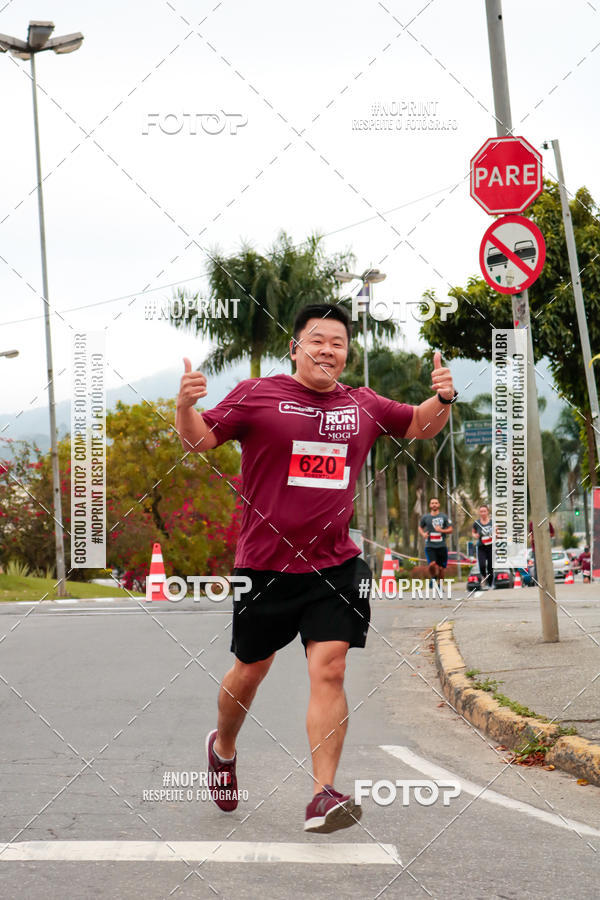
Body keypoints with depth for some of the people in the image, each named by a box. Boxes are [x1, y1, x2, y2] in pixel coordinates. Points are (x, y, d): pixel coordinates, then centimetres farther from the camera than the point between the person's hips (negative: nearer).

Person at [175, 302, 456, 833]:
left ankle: (323, 797, -12)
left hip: (335, 565, 2)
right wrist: (186, 405, -23)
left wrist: (443, 399, 2)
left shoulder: (364, 406, 9)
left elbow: (422, 426, 24)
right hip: (264, 565, -2)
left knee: (329, 670, -12)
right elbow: (198, 440, -2)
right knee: (250, 672, 12)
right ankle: (223, 747, 43)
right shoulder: (256, 396, -3)